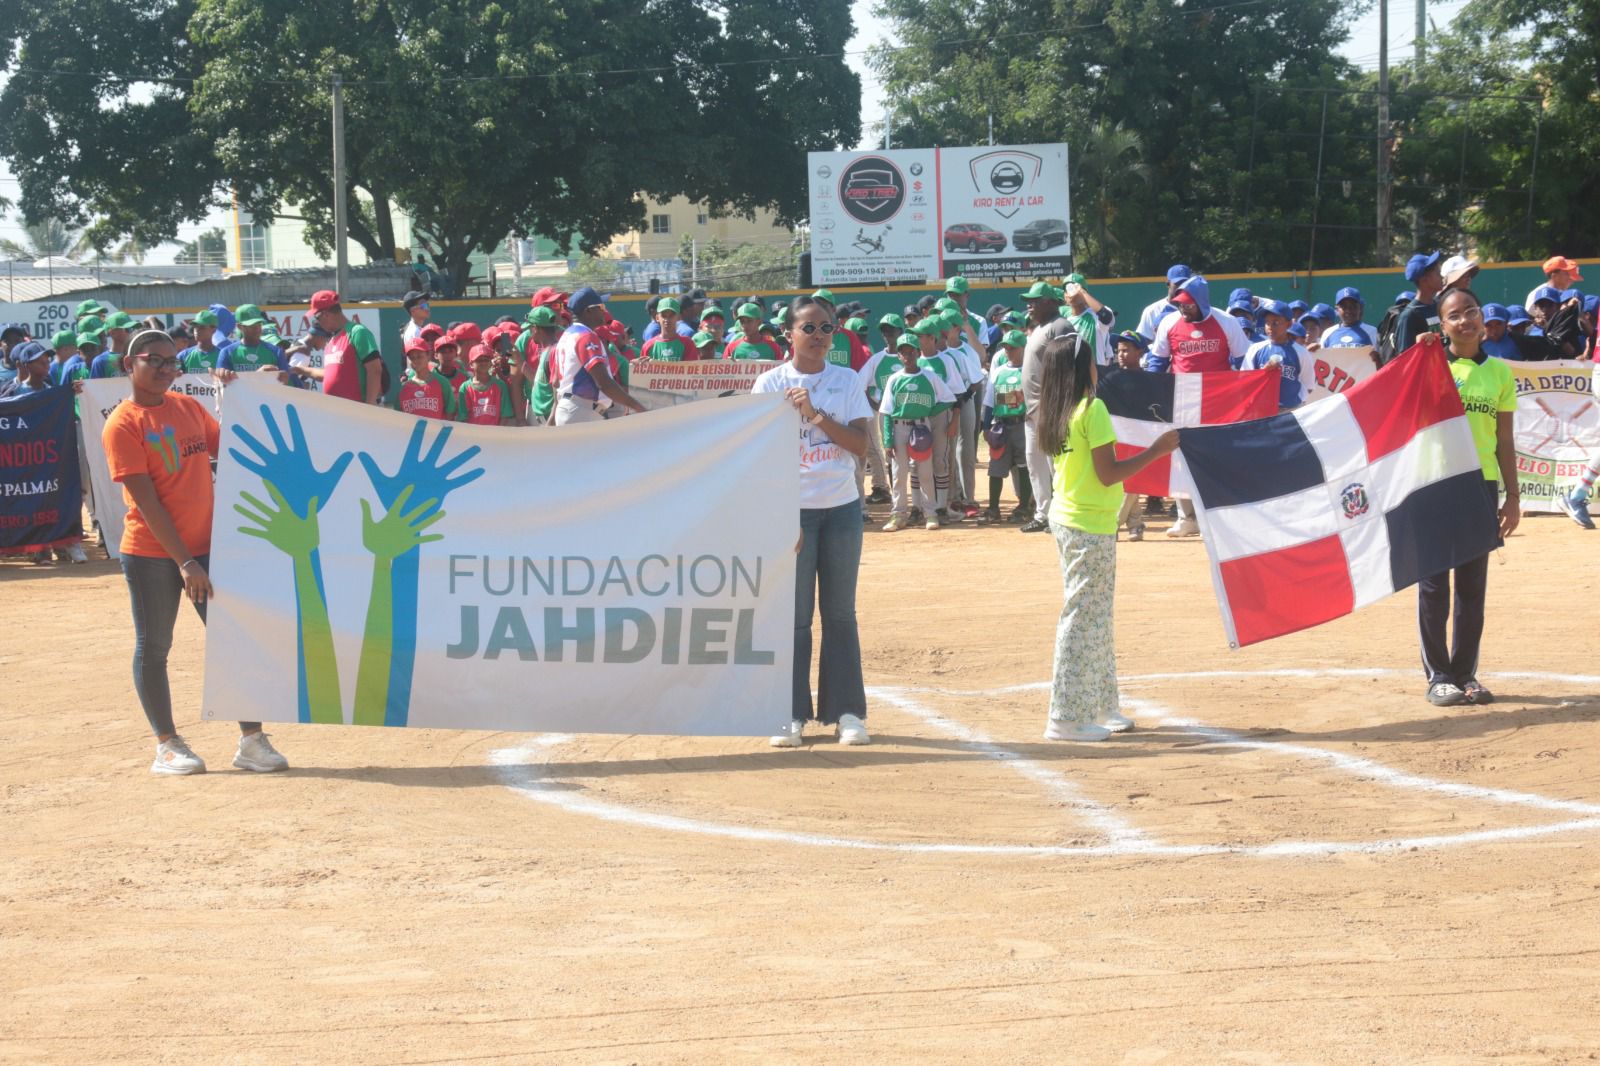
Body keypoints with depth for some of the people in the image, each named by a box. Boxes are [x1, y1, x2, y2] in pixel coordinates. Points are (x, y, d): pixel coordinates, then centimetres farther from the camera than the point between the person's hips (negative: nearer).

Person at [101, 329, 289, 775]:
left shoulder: (190, 407, 9)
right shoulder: (122, 424, -9)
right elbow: (146, 501, -14)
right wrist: (184, 562, -18)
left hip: (205, 546, 5)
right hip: (151, 554, -5)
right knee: (153, 647, 4)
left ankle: (251, 741, 7)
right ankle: (166, 745, 15)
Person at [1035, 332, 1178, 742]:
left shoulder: (1054, 413, 9)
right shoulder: (1092, 409, -15)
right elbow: (1108, 473, -18)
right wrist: (1156, 450, -11)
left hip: (1066, 519, 9)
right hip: (1091, 525, -9)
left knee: (1093, 616, 17)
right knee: (1084, 617, -4)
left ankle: (1100, 707, 23)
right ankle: (1067, 718, -2)